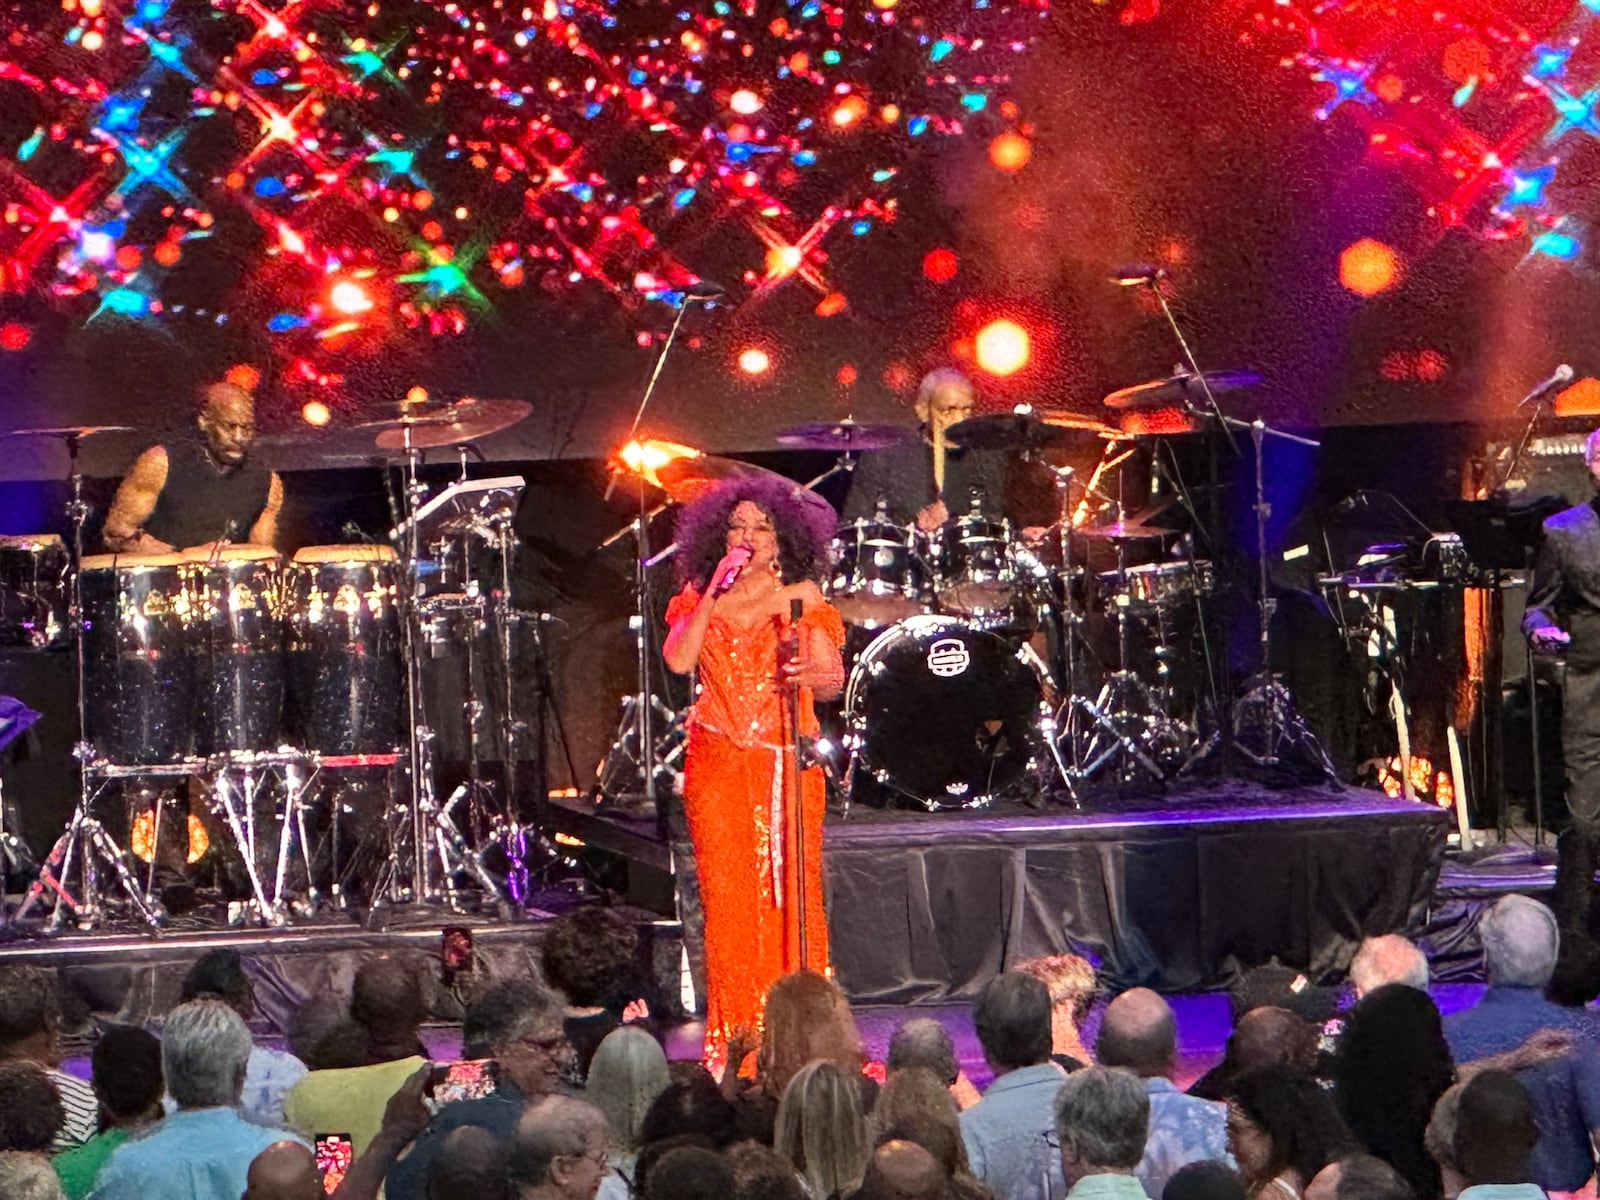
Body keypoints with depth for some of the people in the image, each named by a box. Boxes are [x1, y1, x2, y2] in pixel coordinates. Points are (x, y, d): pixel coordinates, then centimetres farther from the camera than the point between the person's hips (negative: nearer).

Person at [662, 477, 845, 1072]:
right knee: (727, 893, -3)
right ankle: (734, 1039, 1)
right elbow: (678, 660, -8)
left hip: (785, 756, -1)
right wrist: (715, 594, -12)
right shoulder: (699, 596, 9)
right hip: (718, 759, 1)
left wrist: (811, 676, -22)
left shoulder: (802, 596, 7)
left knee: (789, 888, -7)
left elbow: (834, 679, 1)